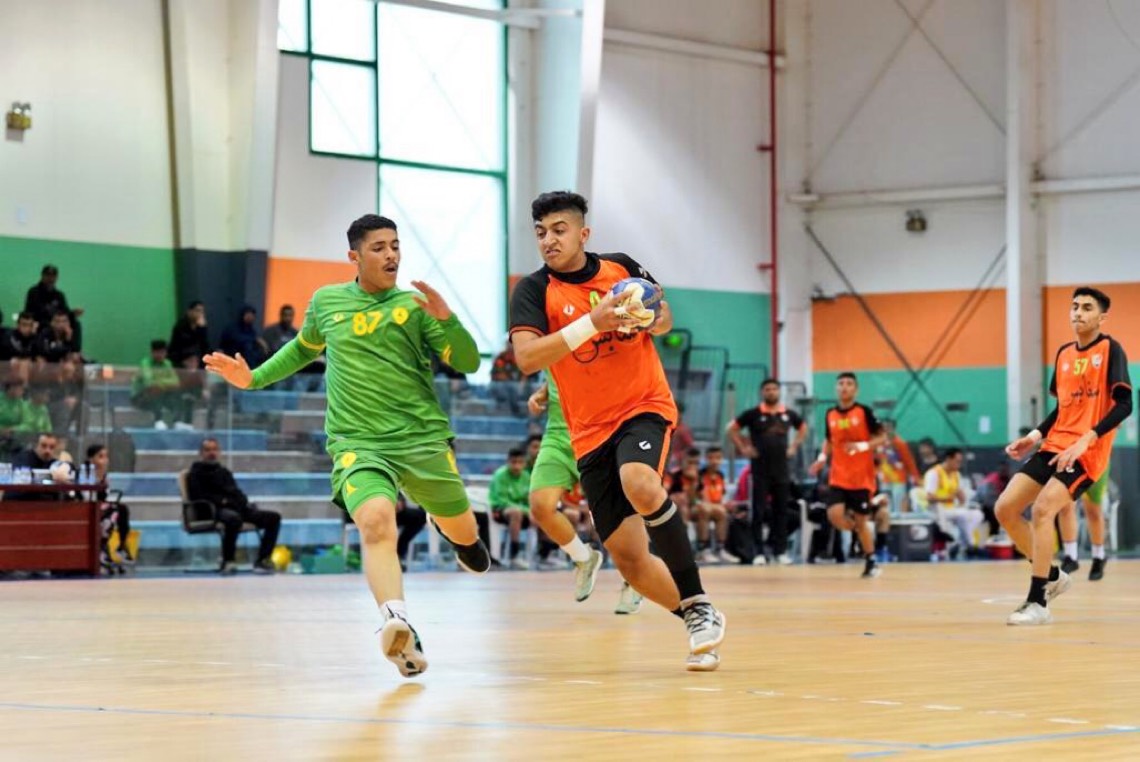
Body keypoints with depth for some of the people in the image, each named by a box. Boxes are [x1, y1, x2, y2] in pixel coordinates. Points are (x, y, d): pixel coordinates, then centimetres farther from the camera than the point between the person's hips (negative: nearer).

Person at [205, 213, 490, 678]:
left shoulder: (415, 305, 1)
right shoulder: (327, 302, 9)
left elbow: (468, 363, -4)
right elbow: (304, 348, 30)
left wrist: (445, 319, -20)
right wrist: (253, 378, 20)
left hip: (423, 437, 1)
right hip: (358, 443, -1)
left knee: (463, 532, 15)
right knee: (376, 520, -30)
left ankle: (456, 534, 55)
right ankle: (398, 625, -46)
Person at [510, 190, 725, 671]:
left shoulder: (622, 268, 1)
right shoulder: (534, 291, -6)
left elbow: (663, 316, 18)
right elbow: (526, 358, -23)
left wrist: (651, 320, -7)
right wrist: (591, 323, -31)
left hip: (644, 406, -1)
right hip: (590, 431, 1)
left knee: (639, 483, -33)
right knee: (627, 555, -3)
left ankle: (699, 605, -21)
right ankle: (696, 623, 20)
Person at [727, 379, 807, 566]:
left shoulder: (788, 414, 6)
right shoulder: (753, 414, -3)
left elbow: (803, 428, 24)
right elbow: (732, 428, 3)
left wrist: (794, 446, 11)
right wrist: (743, 448, -5)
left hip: (782, 469, 3)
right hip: (760, 470, -3)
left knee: (781, 511, 5)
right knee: (759, 512, -3)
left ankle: (780, 551, 10)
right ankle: (759, 552, 1)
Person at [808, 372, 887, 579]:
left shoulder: (864, 412, -8)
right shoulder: (830, 415, 4)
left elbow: (880, 438, -5)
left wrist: (862, 446, -22)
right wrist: (822, 458, 2)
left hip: (862, 477, -3)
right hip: (838, 477, 3)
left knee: (861, 521, 3)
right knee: (834, 516, -15)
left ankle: (871, 562, 20)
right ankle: (858, 529, 18)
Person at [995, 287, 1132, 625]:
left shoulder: (1110, 350, -7)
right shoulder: (1064, 354, 13)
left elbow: (1123, 404, -16)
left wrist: (1086, 440, -25)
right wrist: (1034, 437, 11)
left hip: (1087, 452, -8)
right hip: (1055, 446, 8)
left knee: (1042, 508, -24)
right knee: (1005, 508, -1)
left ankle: (1037, 602, -19)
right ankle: (1052, 575, 16)